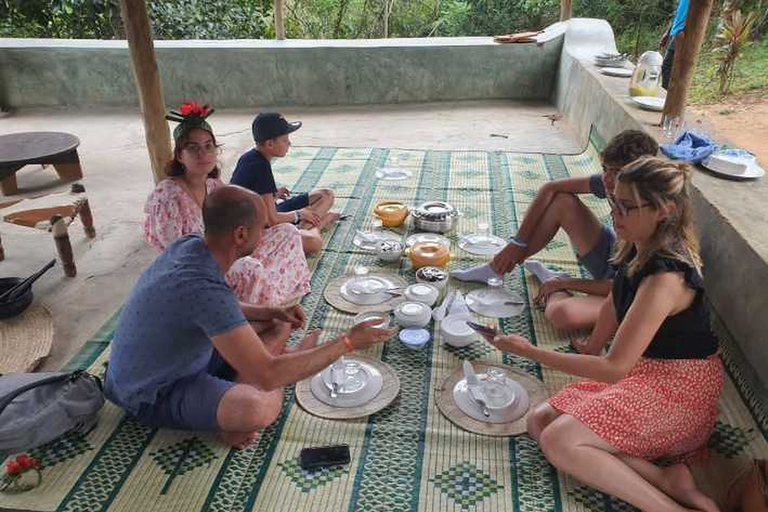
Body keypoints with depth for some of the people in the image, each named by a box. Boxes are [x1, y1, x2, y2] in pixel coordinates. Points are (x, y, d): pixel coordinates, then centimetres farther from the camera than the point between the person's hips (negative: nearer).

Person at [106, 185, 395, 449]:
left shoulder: (189, 245, -10)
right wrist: (347, 343, -29)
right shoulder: (205, 290, -37)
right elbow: (268, 376, -37)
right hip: (153, 396, -8)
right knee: (262, 406, -32)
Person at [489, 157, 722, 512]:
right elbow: (614, 305, 15)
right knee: (539, 422, -3)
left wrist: (530, 352, -25)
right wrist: (589, 353, 18)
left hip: (677, 392, -9)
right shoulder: (638, 249, -3)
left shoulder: (666, 276, -30)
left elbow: (614, 368, -28)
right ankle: (664, 480, -9)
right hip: (642, 371, 9)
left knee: (558, 441, -21)